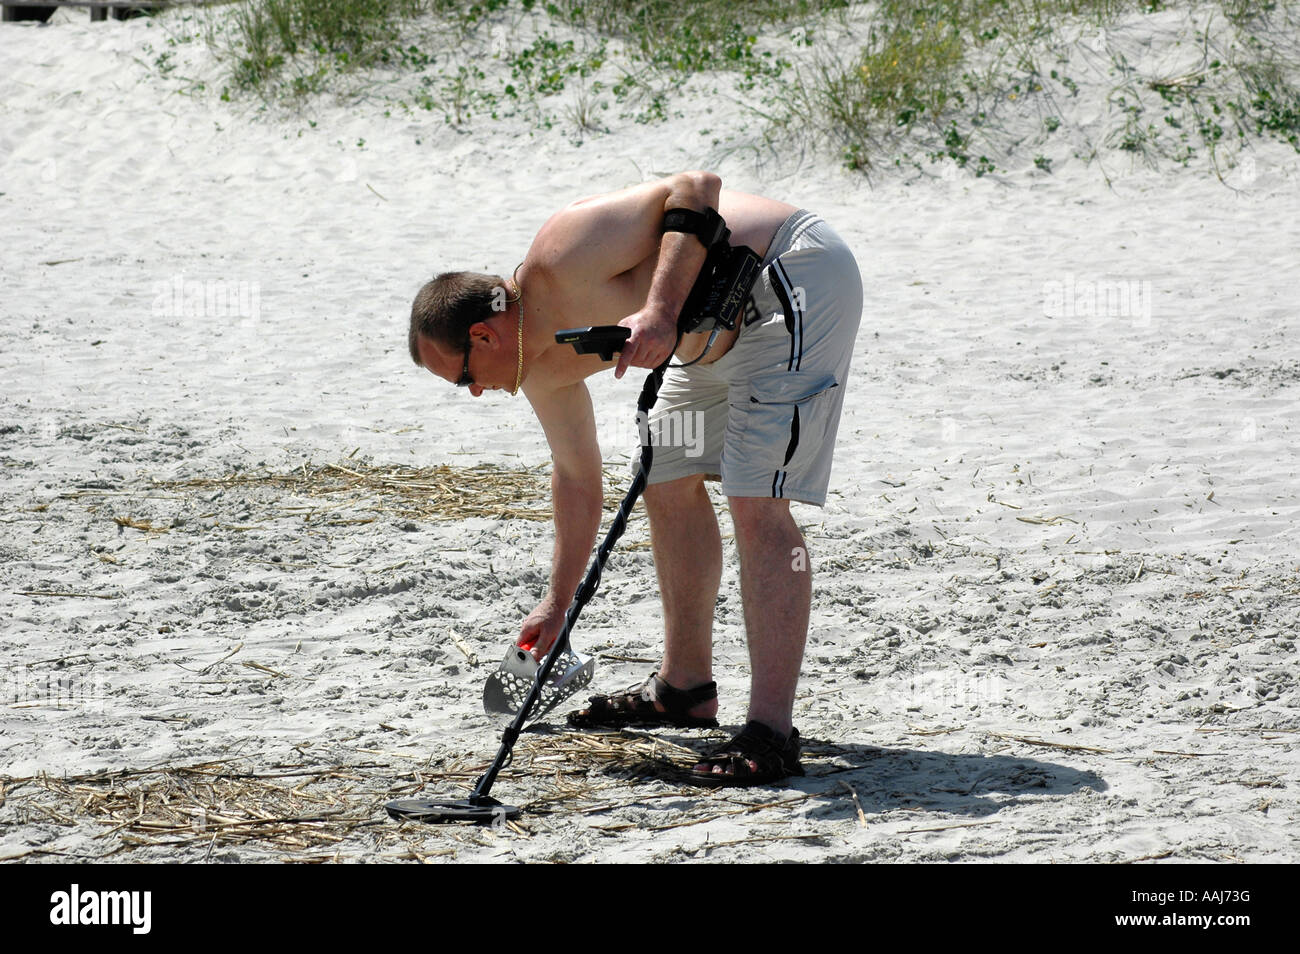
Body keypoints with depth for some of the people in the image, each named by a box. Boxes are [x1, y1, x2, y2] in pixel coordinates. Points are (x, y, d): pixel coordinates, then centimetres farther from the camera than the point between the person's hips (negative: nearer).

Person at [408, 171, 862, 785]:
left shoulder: (562, 255, -24)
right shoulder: (543, 369, 4)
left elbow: (695, 188, -29)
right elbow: (577, 475, 17)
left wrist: (662, 308, -38)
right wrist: (557, 603, 24)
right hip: (723, 329, 10)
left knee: (756, 502, -17)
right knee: (669, 486, 18)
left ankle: (771, 732, -20)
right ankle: (685, 688, 34)